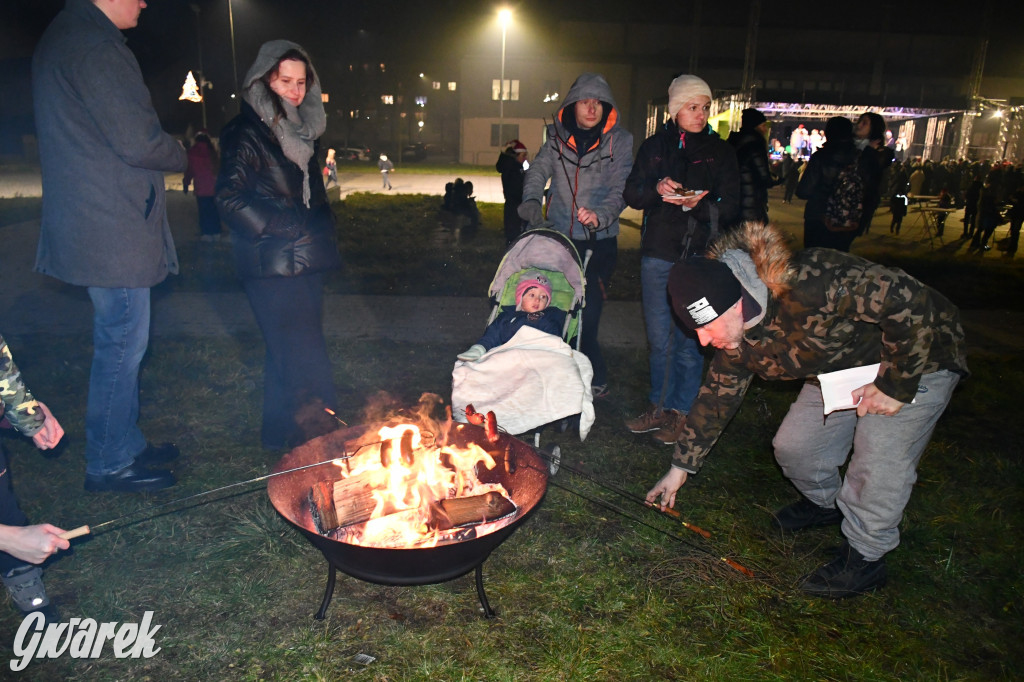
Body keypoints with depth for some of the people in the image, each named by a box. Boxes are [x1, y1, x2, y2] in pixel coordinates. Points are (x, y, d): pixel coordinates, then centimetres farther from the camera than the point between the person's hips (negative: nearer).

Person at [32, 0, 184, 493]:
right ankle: (109, 465, 13)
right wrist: (180, 157, -1)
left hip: (91, 225, 11)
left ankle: (126, 444, 32)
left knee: (121, 341, 18)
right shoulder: (95, 46, -16)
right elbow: (138, 143, -22)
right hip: (113, 230, -11)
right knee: (122, 345, -1)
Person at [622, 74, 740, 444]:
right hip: (657, 253, 2)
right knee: (659, 337, 9)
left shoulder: (720, 151, 5)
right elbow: (631, 194, 6)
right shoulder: (655, 146, 10)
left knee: (689, 337, -1)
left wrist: (699, 205, -20)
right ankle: (659, 408, 23)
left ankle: (680, 413, 14)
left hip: (699, 256, -2)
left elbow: (730, 208, -1)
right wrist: (657, 189, -15)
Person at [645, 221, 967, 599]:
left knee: (878, 465, -13)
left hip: (916, 357, -7)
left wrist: (896, 385, -29)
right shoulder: (736, 339, -13)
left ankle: (865, 559, 12)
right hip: (840, 366, 7)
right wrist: (681, 467, 4)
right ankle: (825, 502, 38)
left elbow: (908, 300, -36)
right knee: (793, 446, 6)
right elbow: (717, 396, 0)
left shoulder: (807, 285, -41)